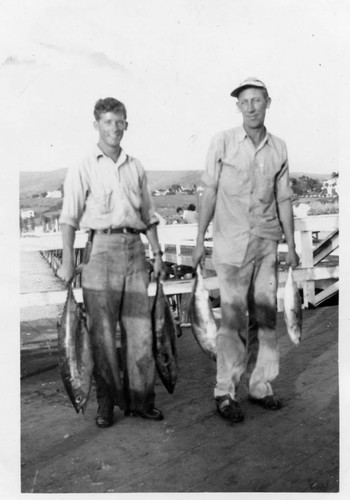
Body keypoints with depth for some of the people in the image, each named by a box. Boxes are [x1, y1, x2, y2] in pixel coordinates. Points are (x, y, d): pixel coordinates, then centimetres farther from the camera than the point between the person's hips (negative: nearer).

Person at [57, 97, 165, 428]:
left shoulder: (135, 167, 15)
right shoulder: (84, 168, 3)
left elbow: (148, 215, 19)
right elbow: (69, 218, -3)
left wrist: (157, 252, 14)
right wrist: (67, 262, -9)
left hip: (134, 246, 4)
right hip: (100, 247, -4)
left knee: (140, 327, 4)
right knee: (102, 330, -1)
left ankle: (140, 399, 15)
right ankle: (107, 402, 12)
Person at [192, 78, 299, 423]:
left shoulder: (278, 148, 8)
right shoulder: (223, 142, -1)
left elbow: (283, 199, 12)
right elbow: (209, 193, 0)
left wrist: (291, 245, 11)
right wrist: (199, 240, -3)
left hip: (266, 244, 4)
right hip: (231, 243, -4)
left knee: (265, 316, 7)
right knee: (233, 319, -4)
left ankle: (260, 385, 20)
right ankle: (225, 392, 7)